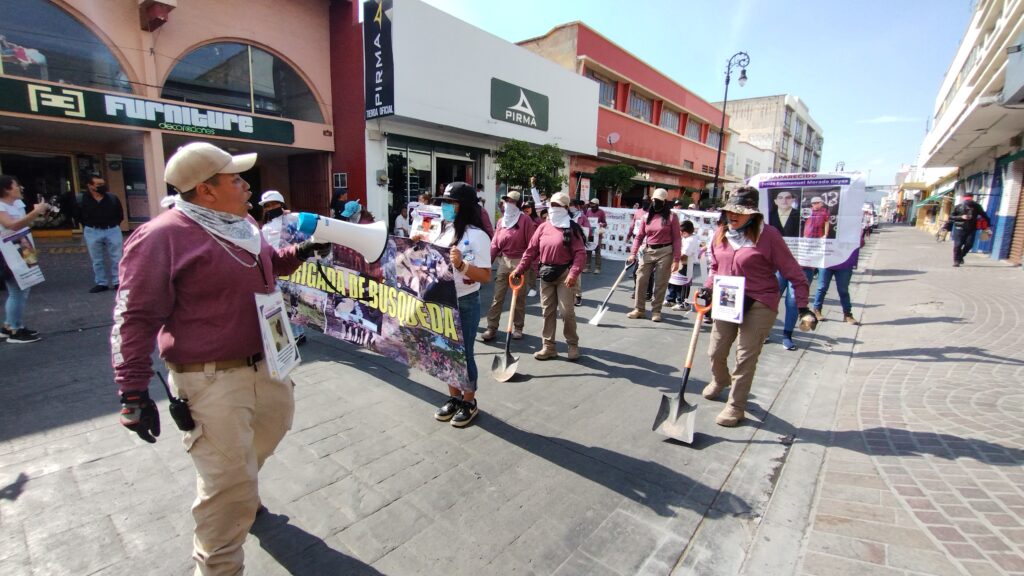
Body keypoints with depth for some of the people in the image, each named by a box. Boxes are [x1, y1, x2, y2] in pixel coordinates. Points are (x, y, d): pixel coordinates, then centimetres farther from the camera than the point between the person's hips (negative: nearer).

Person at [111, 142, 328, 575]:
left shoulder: (242, 225, 8)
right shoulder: (162, 237, -17)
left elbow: (269, 265, 27)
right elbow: (135, 318, -16)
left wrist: (301, 252, 9)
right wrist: (133, 392, -17)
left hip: (265, 364, 9)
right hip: (212, 379, -9)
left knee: (272, 426, 30)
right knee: (230, 488, -3)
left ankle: (239, 493, 57)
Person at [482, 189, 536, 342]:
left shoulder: (525, 220, -5)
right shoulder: (501, 220, 10)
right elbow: (495, 243, 8)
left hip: (520, 262, -4)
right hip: (504, 261, 4)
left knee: (519, 297, 8)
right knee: (497, 296, 2)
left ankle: (517, 327, 20)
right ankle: (492, 328, 7)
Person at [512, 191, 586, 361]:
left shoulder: (572, 228, -6)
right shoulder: (543, 227, 7)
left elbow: (580, 253, -14)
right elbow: (531, 250, 8)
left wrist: (573, 273, -27)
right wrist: (519, 269, 3)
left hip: (564, 273, -4)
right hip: (546, 273, 5)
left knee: (567, 311, -2)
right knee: (547, 311, 8)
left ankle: (573, 345, 17)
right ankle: (549, 346, 19)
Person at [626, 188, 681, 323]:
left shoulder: (671, 217, -4)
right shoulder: (647, 216, 7)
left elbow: (677, 239, -6)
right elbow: (639, 236, 6)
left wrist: (676, 259, -11)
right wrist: (633, 253, -6)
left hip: (665, 252, -4)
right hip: (648, 251, 4)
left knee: (661, 283, 3)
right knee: (641, 279, 1)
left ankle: (656, 311, 15)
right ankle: (639, 309, 11)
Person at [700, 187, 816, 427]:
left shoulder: (767, 235, -12)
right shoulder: (721, 233, 3)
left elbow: (793, 272, -9)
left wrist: (803, 307, -13)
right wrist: (707, 289, 1)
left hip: (758, 305, -5)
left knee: (745, 358, 0)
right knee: (716, 352, 14)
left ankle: (735, 407, 16)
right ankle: (720, 381, 47)